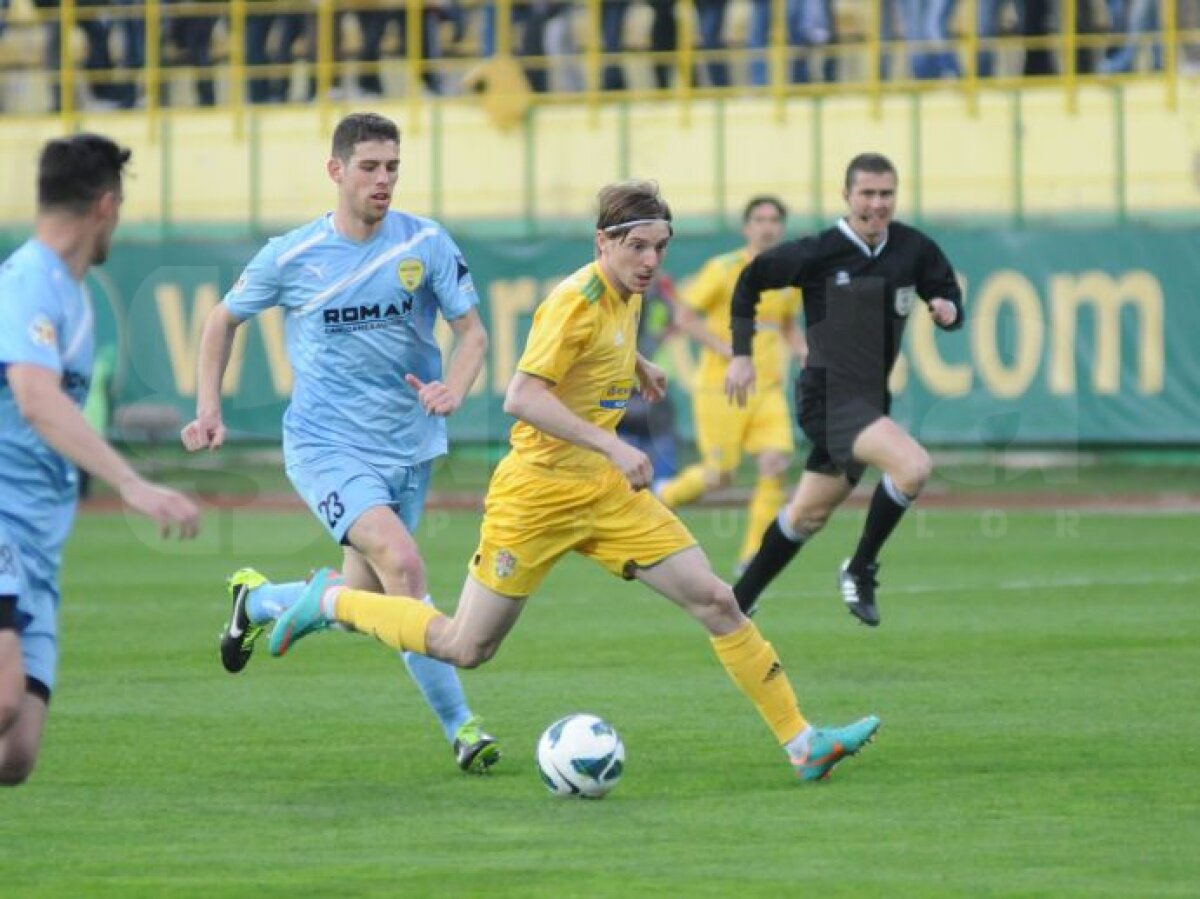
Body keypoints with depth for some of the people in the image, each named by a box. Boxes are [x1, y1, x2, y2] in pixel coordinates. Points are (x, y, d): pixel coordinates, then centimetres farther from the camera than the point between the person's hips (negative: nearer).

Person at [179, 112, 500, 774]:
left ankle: (255, 601, 43)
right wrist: (208, 410, 2)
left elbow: (472, 332, 0)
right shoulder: (292, 257, -6)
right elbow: (223, 320, 10)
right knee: (402, 564, -25)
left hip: (408, 446, 4)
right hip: (326, 446, -4)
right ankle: (459, 726, -18)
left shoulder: (426, 243, -3)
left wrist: (454, 388, -21)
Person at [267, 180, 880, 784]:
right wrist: (614, 447, -34)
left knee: (716, 602, -2)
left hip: (606, 491, 8)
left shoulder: (627, 294, 6)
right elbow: (522, 398, -30)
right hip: (537, 493, -8)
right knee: (466, 648, 0)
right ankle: (332, 601, 22)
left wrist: (638, 365, 27)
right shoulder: (576, 302, -19)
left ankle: (802, 744, 1)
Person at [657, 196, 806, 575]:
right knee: (719, 475, -2)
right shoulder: (724, 270, -9)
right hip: (722, 387, -4)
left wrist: (804, 353, 4)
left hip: (768, 389, 4)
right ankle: (664, 499, 30)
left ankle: (752, 554, -7)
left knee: (775, 464, -14)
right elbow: (685, 316, -7)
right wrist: (727, 349, -17)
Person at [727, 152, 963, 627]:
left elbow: (948, 290, 14)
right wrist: (741, 354, 1)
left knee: (808, 514, 18)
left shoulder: (913, 249, -1)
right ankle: (860, 570, -10)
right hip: (828, 396, -6)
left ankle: (740, 600, 35)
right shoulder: (816, 254, -12)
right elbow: (750, 281, 3)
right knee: (914, 465, -28)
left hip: (872, 400, 6)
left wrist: (949, 310, -11)